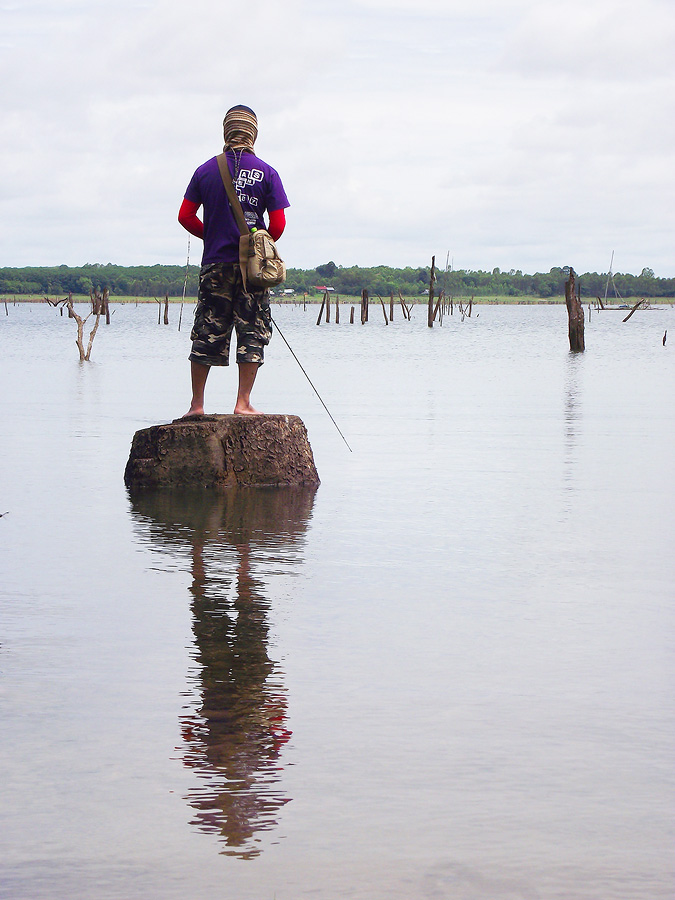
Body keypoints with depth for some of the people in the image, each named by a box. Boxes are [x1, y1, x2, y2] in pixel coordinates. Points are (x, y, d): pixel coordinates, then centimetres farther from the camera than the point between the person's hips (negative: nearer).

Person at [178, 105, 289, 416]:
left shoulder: (206, 170, 3)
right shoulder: (266, 173, -3)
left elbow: (185, 216, 3)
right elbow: (278, 224, -5)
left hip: (215, 264, 2)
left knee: (206, 334, 7)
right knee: (252, 333, 4)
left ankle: (197, 404, 10)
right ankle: (243, 403, 0)